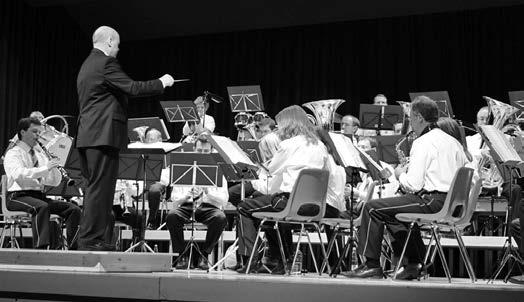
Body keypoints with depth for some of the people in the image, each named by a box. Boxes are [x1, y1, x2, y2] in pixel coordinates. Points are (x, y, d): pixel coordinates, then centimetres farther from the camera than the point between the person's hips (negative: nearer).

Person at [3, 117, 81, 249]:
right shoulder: (13, 154, 0)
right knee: (42, 207, -38)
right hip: (18, 196, -7)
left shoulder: (40, 154, 20)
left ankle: (73, 249, -15)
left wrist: (53, 167, -4)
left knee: (74, 209, -13)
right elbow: (19, 175, -22)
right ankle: (40, 247, -42)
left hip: (40, 196, 7)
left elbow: (54, 182, 16)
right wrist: (45, 168, -26)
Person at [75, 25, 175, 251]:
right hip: (103, 135, -10)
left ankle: (88, 238, 15)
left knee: (95, 188, 13)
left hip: (87, 136, 10)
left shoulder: (87, 65, 21)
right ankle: (90, 239, -6)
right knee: (100, 188, -7)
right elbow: (133, 88, -17)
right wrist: (161, 82, -4)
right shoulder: (106, 64, -11)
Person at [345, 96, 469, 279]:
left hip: (432, 202, -10)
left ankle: (372, 265, 1)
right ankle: (414, 262, 24)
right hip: (453, 203, 10)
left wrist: (400, 175, 3)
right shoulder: (452, 141, 14)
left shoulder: (423, 143, -12)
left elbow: (414, 184, -20)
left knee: (372, 208, -3)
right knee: (393, 210, 30)